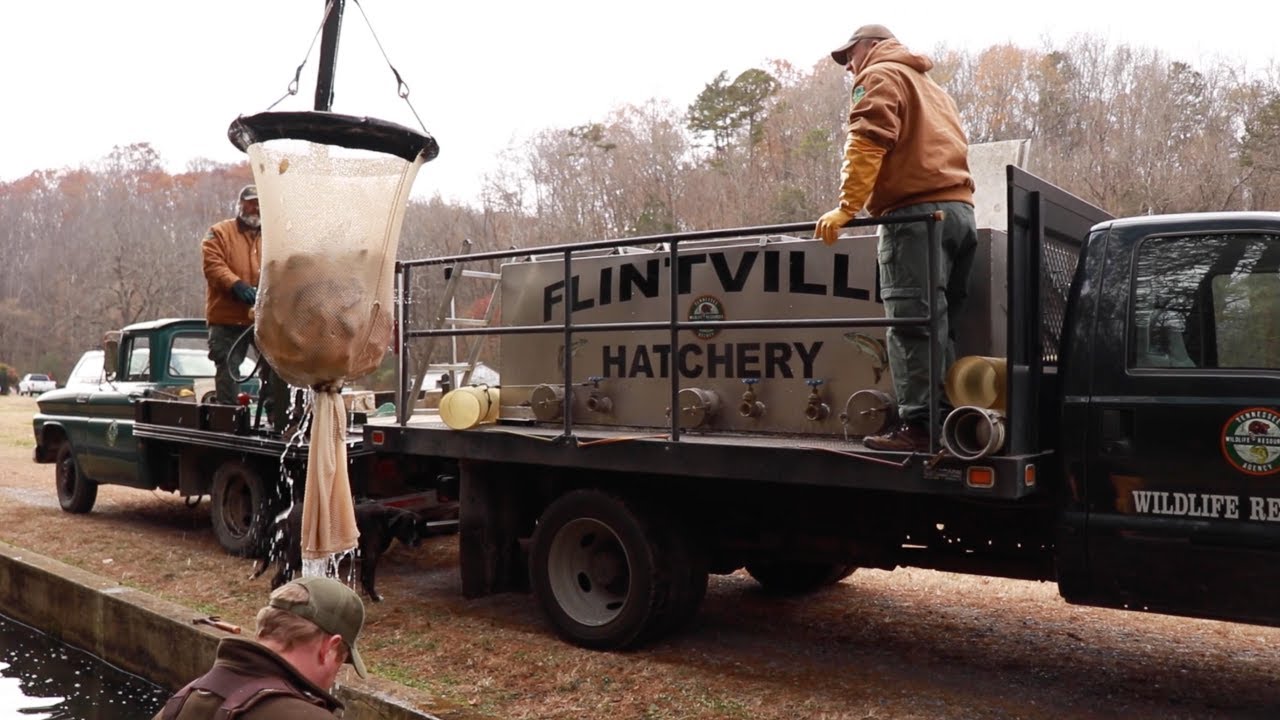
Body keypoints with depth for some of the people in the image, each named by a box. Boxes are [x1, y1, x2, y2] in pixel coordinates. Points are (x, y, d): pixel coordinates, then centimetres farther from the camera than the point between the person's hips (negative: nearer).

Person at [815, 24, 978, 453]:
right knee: (938, 323, 7)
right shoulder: (931, 88, 35)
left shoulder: (882, 76, 7)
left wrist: (846, 208, -16)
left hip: (917, 212, -9)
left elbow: (867, 144, -10)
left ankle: (918, 425, -17)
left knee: (911, 322, -13)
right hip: (958, 209, 9)